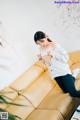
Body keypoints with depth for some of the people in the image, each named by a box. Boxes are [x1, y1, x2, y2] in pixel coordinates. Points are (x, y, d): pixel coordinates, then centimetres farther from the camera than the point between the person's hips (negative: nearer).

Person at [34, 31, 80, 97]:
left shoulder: (55, 45, -14)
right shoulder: (41, 49, 1)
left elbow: (66, 58, -16)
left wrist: (53, 54, -24)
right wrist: (41, 59, -8)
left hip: (63, 71, -6)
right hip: (54, 73, 6)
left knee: (73, 93, -12)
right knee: (66, 91, 19)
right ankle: (74, 74, 37)